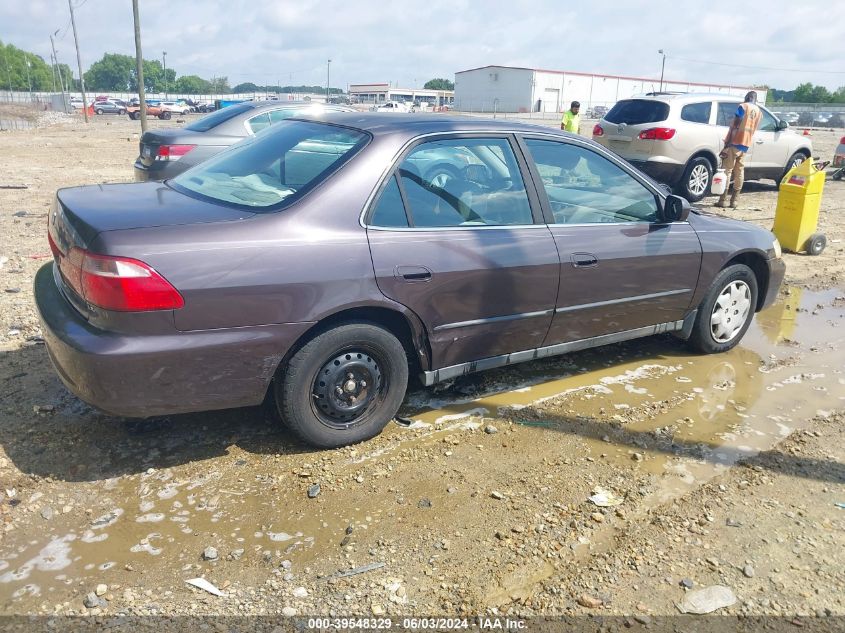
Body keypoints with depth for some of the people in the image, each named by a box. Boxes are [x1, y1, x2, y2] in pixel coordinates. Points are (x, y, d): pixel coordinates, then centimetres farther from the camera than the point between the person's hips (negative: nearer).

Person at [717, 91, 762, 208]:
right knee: (739, 172, 8)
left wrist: (727, 143, -13)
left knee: (727, 170, -4)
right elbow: (752, 129, 17)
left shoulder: (743, 106, -4)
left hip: (735, 143, -6)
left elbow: (734, 126, -11)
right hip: (745, 145, 6)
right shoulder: (759, 112, 17)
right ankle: (734, 201, 7)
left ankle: (723, 200, -8)